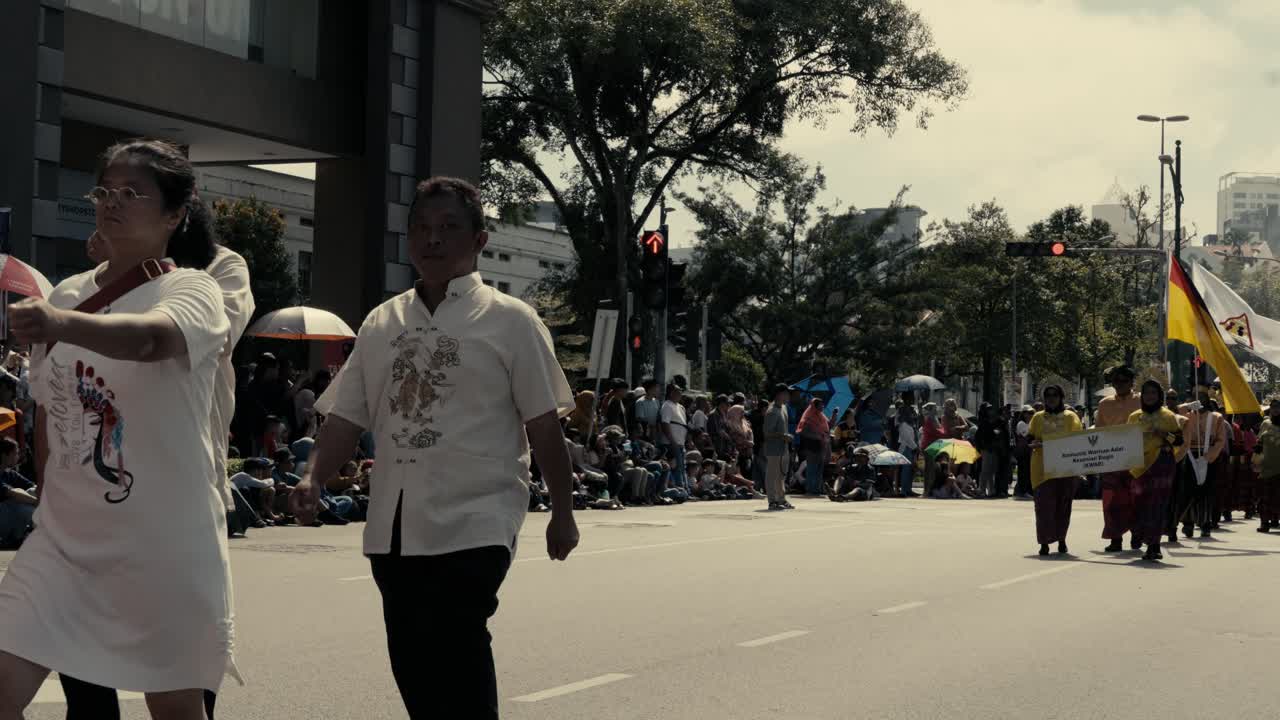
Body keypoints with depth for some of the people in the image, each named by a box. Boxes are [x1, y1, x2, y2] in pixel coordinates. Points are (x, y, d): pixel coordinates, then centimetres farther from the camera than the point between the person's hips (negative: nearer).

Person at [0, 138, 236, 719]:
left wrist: (62, 324, -52)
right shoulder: (65, 296, 8)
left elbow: (151, 339, -34)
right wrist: (49, 505, 16)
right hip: (65, 537, 5)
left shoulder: (192, 290, -10)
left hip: (165, 542, -5)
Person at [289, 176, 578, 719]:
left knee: (456, 661, -12)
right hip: (393, 527, 5)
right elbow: (348, 415, 11)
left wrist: (561, 512, -2)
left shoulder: (509, 321, -2)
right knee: (411, 663, 10)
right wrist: (313, 480, -4)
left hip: (473, 525, -5)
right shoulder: (381, 323, 11)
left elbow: (543, 424, -2)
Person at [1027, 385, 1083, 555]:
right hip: (1043, 468, 0)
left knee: (1063, 504, 5)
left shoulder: (1070, 417, 9)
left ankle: (1061, 539, 18)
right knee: (1044, 504, -7)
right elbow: (1029, 440, 10)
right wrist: (1034, 444, -13)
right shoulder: (1038, 417, 13)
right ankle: (1044, 542, -6)